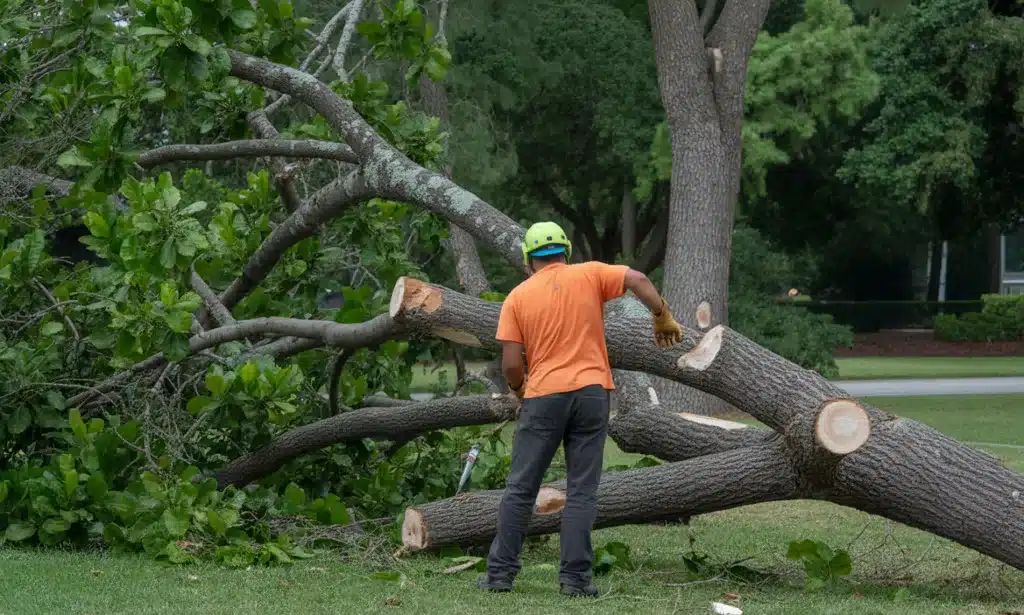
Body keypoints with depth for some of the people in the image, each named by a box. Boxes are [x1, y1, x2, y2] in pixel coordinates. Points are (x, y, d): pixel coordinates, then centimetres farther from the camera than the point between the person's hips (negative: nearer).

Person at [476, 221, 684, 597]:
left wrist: (520, 391, 20)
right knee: (581, 491, 3)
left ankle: (500, 573, 5)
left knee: (520, 488, 7)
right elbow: (637, 280, -11)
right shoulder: (589, 275, 4)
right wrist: (664, 318, 0)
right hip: (591, 393, 0)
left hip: (543, 397, 0)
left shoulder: (518, 296, 5)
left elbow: (511, 364, 1)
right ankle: (575, 577, -3)